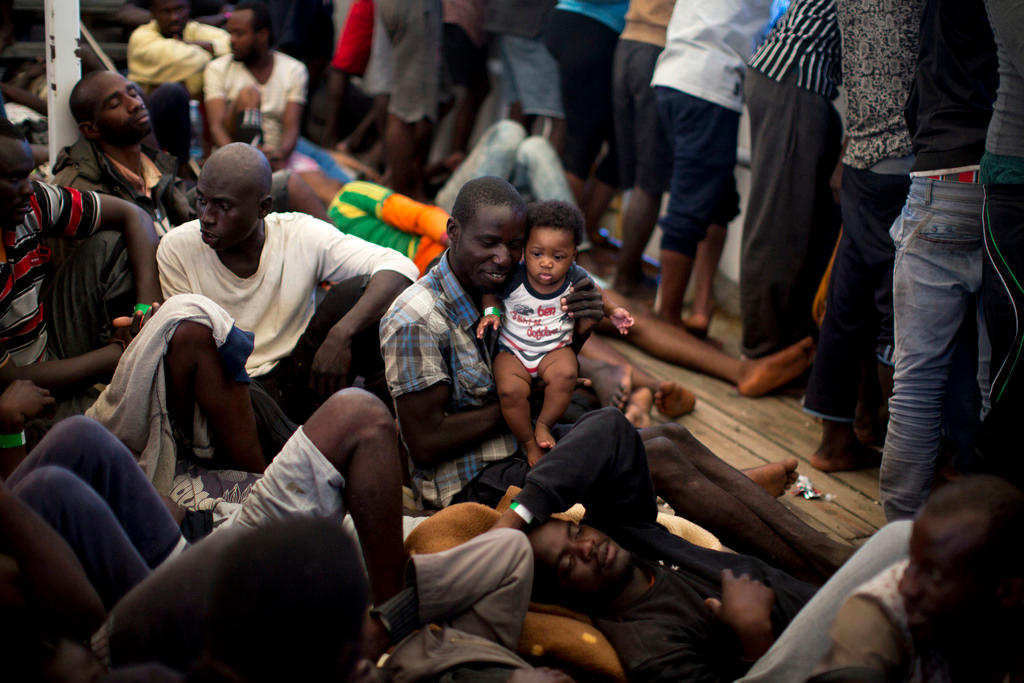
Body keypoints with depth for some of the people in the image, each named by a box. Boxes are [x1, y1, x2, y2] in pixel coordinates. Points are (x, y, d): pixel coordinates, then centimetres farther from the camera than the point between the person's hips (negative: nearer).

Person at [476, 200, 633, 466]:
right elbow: (489, 291, 4)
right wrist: (490, 312, -13)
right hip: (513, 350, -1)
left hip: (555, 349, 1)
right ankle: (528, 442, -5)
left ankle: (544, 425, -8)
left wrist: (612, 312, 4)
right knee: (510, 390, -29)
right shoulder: (512, 279, -16)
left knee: (565, 374, -33)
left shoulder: (576, 279, -9)